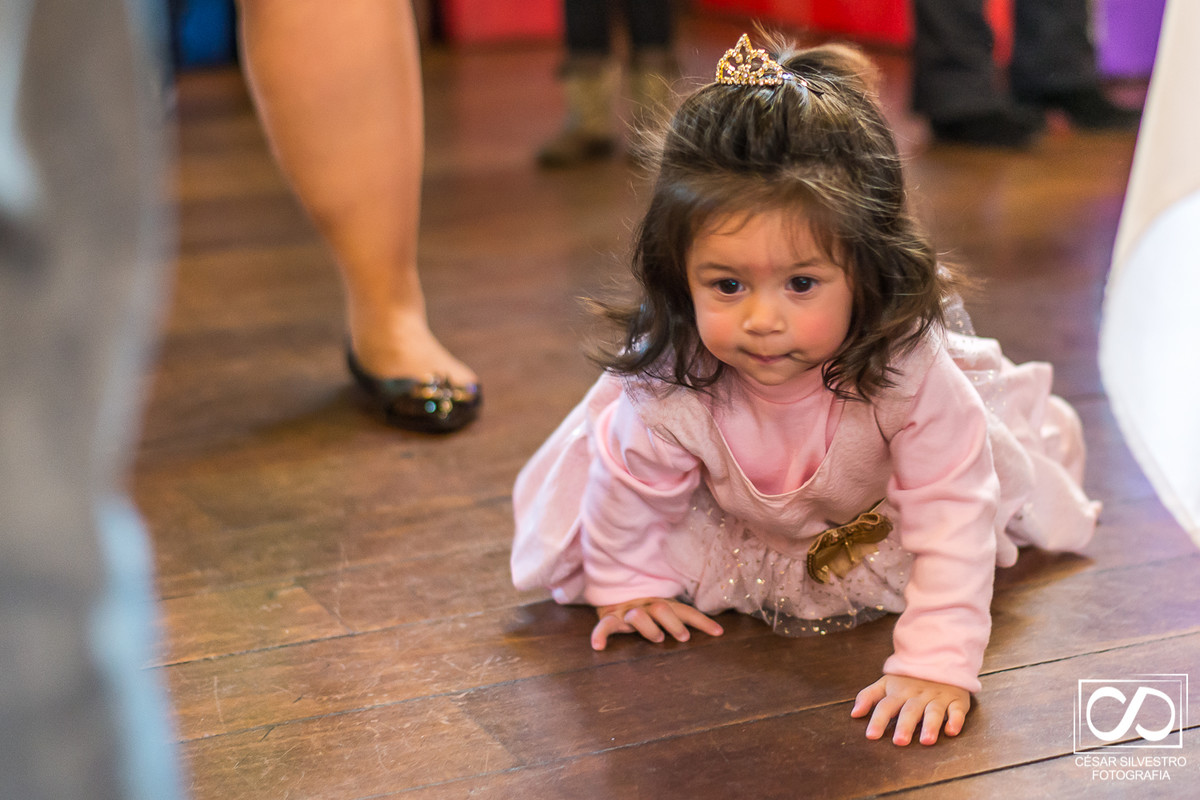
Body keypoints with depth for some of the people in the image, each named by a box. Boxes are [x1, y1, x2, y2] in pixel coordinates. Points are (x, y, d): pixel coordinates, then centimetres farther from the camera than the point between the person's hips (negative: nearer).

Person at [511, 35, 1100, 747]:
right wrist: (626, 583, -4)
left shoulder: (909, 370, -47)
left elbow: (952, 515, -40)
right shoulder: (668, 388, -41)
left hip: (876, 517, -1)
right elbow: (632, 482, -19)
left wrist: (937, 663, -44)